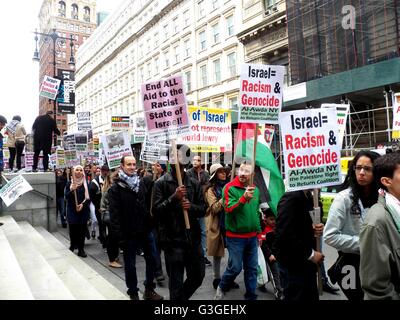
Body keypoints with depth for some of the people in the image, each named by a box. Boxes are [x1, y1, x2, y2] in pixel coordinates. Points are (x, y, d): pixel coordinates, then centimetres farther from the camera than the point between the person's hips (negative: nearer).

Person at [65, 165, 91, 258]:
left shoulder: (86, 183, 5)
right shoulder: (69, 183, 3)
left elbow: (89, 197, 4)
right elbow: (66, 196, -3)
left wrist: (83, 204, -12)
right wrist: (71, 190, -21)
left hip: (83, 211, 1)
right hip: (72, 210, -1)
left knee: (82, 230, 1)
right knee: (73, 229, 0)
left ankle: (81, 249, 9)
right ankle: (73, 246, 19)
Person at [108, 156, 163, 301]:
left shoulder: (140, 183, 7)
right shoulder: (116, 188, -9)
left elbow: (147, 204, 10)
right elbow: (114, 215, -13)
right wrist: (120, 237, -17)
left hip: (144, 230, 5)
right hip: (129, 233, -4)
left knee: (152, 260, 11)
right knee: (130, 265, 9)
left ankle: (149, 290, 30)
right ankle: (133, 293, 27)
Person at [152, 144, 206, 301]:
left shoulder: (194, 183, 8)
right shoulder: (161, 183, -4)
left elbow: (203, 209, 7)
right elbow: (156, 210, -11)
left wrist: (191, 206, -14)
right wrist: (174, 197, -22)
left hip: (193, 238, 5)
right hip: (172, 239, -4)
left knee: (198, 276, 17)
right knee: (176, 282, 5)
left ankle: (181, 297, 43)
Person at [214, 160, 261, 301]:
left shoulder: (255, 189, 7)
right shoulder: (230, 188, -13)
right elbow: (229, 209, -24)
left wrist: (259, 231, 18)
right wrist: (244, 198, -38)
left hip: (252, 236, 6)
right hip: (235, 236, -5)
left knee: (252, 268, 12)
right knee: (235, 267, 1)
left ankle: (251, 295, 28)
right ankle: (222, 288, 28)